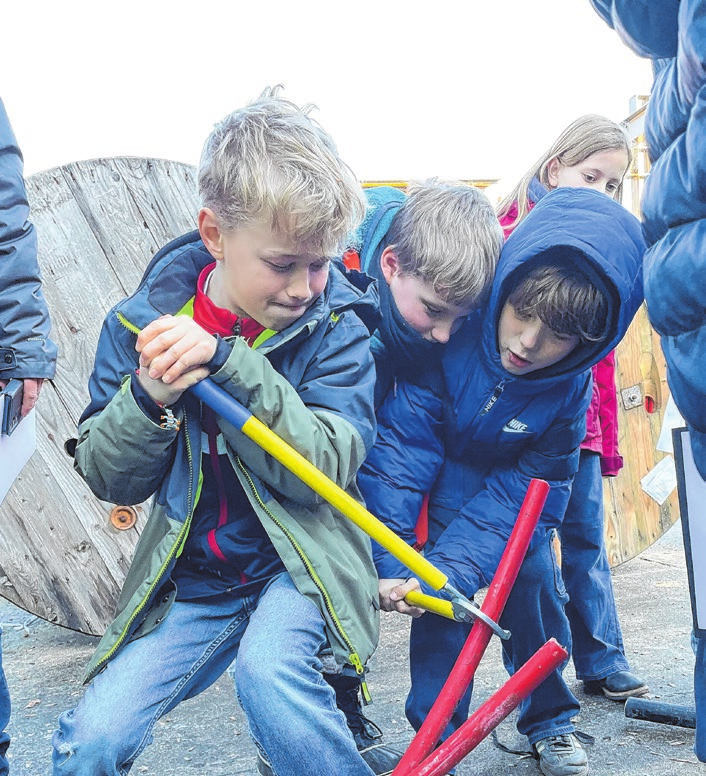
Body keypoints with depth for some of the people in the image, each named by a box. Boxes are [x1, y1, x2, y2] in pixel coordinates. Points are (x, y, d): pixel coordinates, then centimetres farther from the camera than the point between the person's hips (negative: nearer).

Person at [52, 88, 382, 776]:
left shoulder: (336, 325, -9)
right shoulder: (143, 321, -5)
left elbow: (325, 470, -20)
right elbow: (108, 479, -1)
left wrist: (230, 362, -29)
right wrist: (150, 399, -22)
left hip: (300, 564, -2)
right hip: (191, 582, 2)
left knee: (268, 667, -33)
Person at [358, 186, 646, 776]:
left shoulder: (568, 391, -24)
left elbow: (525, 486, -22)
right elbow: (400, 439, -32)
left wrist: (448, 568, -35)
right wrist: (391, 559, -38)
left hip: (504, 479, 3)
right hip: (437, 472, -2)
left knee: (533, 577, -3)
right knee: (447, 593, -17)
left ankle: (549, 719, 21)